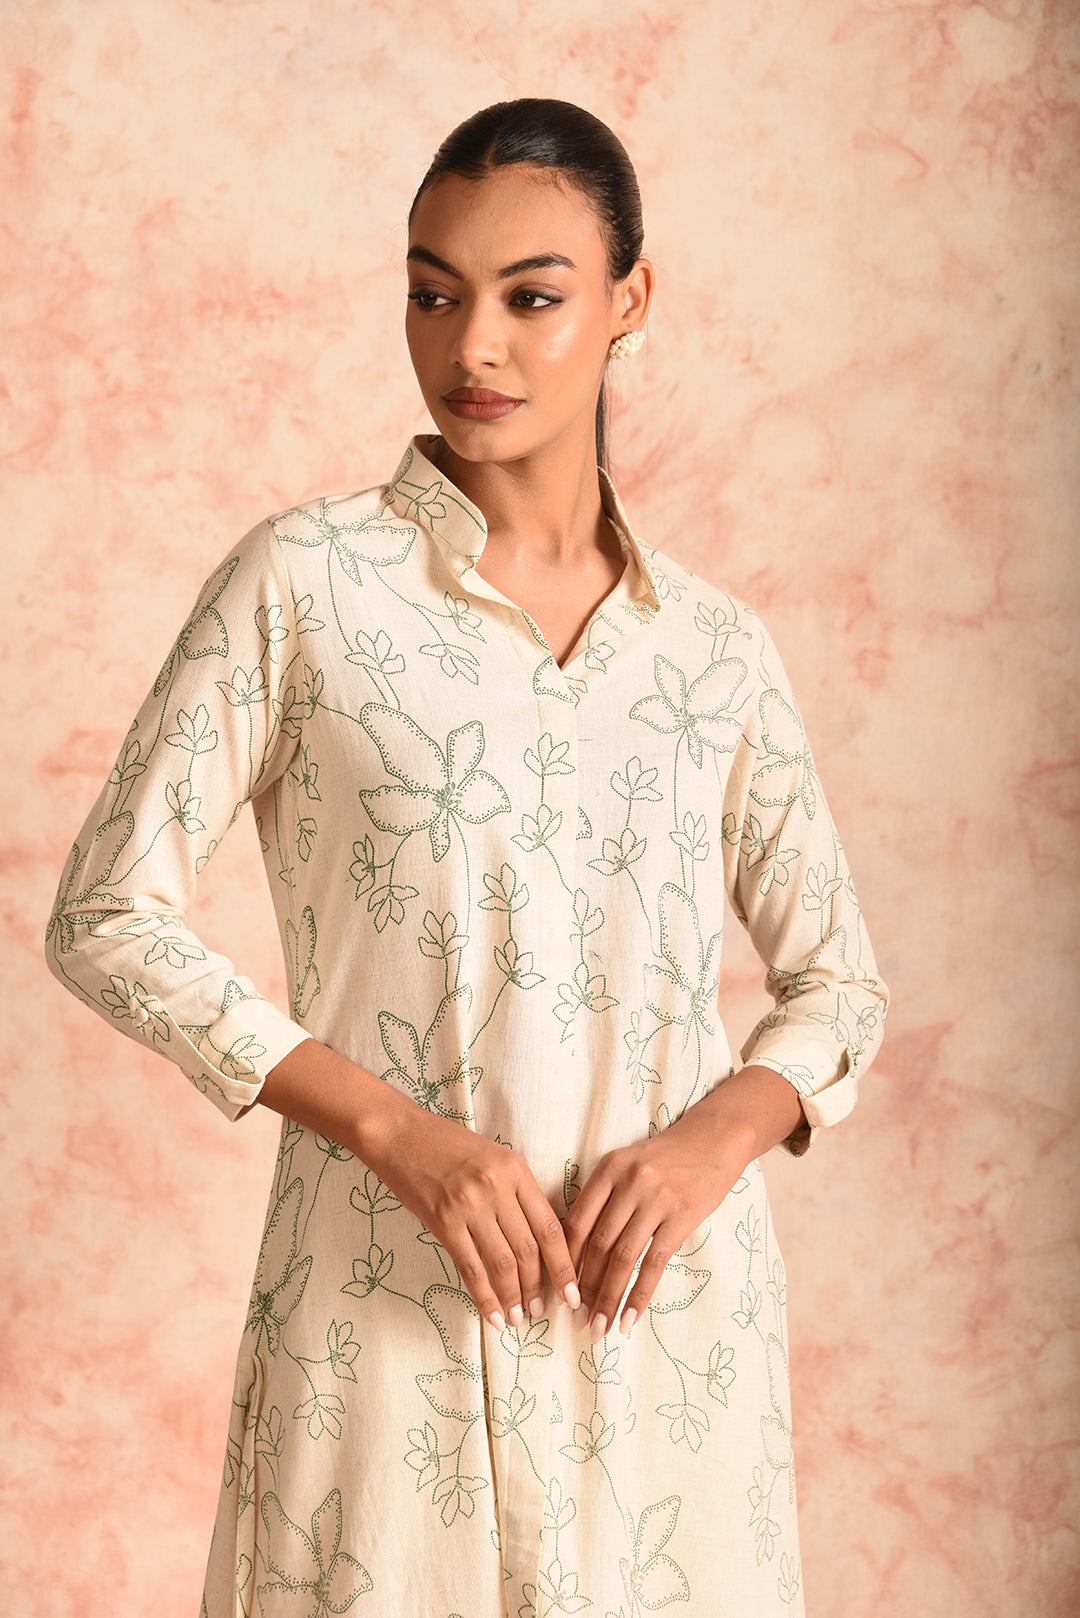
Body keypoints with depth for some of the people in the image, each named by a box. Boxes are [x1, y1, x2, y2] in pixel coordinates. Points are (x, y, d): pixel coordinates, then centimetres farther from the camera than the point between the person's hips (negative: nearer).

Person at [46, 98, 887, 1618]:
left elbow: (839, 982, 11)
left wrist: (718, 1135, -9)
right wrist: (391, 1123, -14)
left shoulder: (715, 644, 6)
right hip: (391, 1305, -2)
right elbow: (108, 919, -5)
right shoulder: (305, 580, -3)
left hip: (667, 1299, 3)